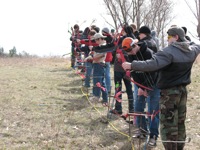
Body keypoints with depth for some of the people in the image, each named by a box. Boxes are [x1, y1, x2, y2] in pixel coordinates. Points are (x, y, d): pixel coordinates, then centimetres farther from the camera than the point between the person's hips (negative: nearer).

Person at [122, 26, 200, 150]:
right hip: (183, 90, 8)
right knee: (180, 123, 17)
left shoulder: (169, 52, -21)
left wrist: (131, 65, -32)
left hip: (169, 92, -8)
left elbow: (152, 64, -33)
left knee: (168, 124, -2)